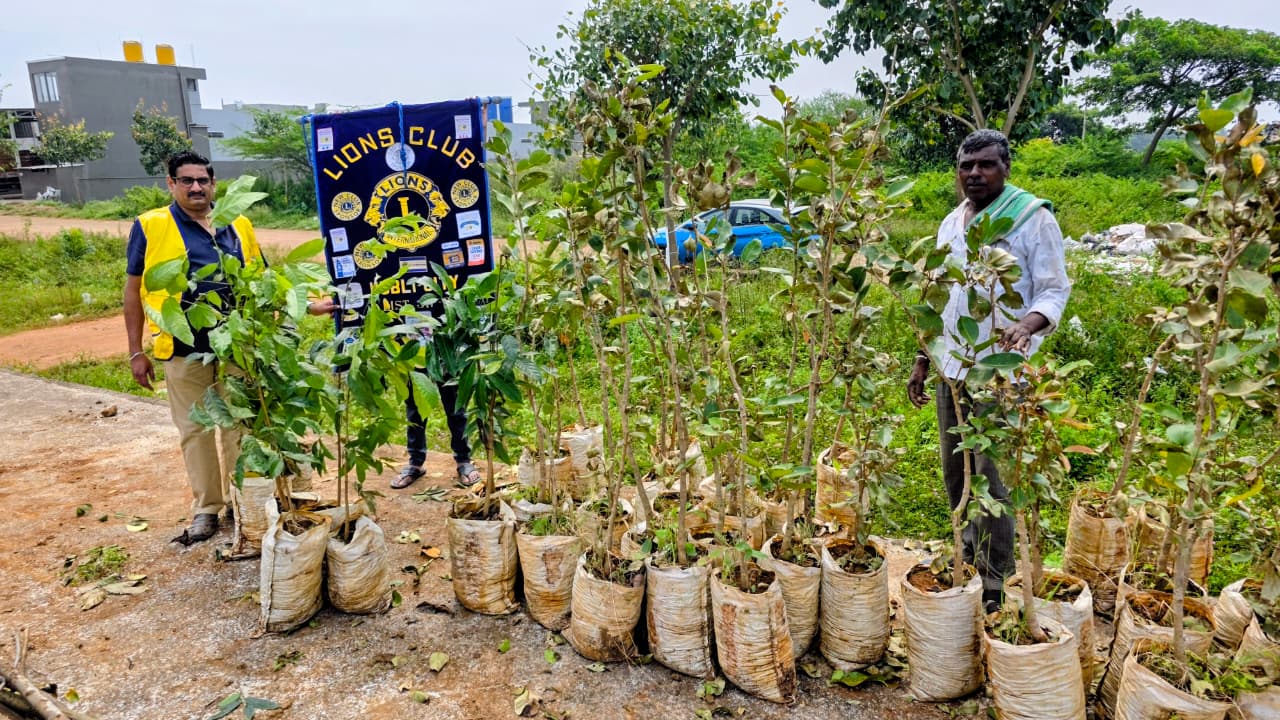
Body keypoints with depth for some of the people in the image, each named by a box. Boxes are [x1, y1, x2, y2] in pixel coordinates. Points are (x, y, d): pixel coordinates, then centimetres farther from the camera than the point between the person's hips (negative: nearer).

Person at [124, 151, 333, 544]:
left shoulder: (237, 227, 10)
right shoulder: (151, 227, 1)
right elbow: (134, 289, 2)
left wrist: (307, 306, 9)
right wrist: (136, 351, -1)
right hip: (185, 347, -2)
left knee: (239, 425, 10)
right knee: (196, 429, 7)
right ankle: (205, 508, 21)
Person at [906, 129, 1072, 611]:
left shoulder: (1033, 218, -6)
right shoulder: (950, 224, 13)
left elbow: (1055, 291, -7)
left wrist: (1028, 324, -29)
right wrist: (922, 361, 15)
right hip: (952, 368, 6)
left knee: (992, 478, -4)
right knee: (955, 473, 14)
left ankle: (995, 585, 11)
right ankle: (970, 559, 33)